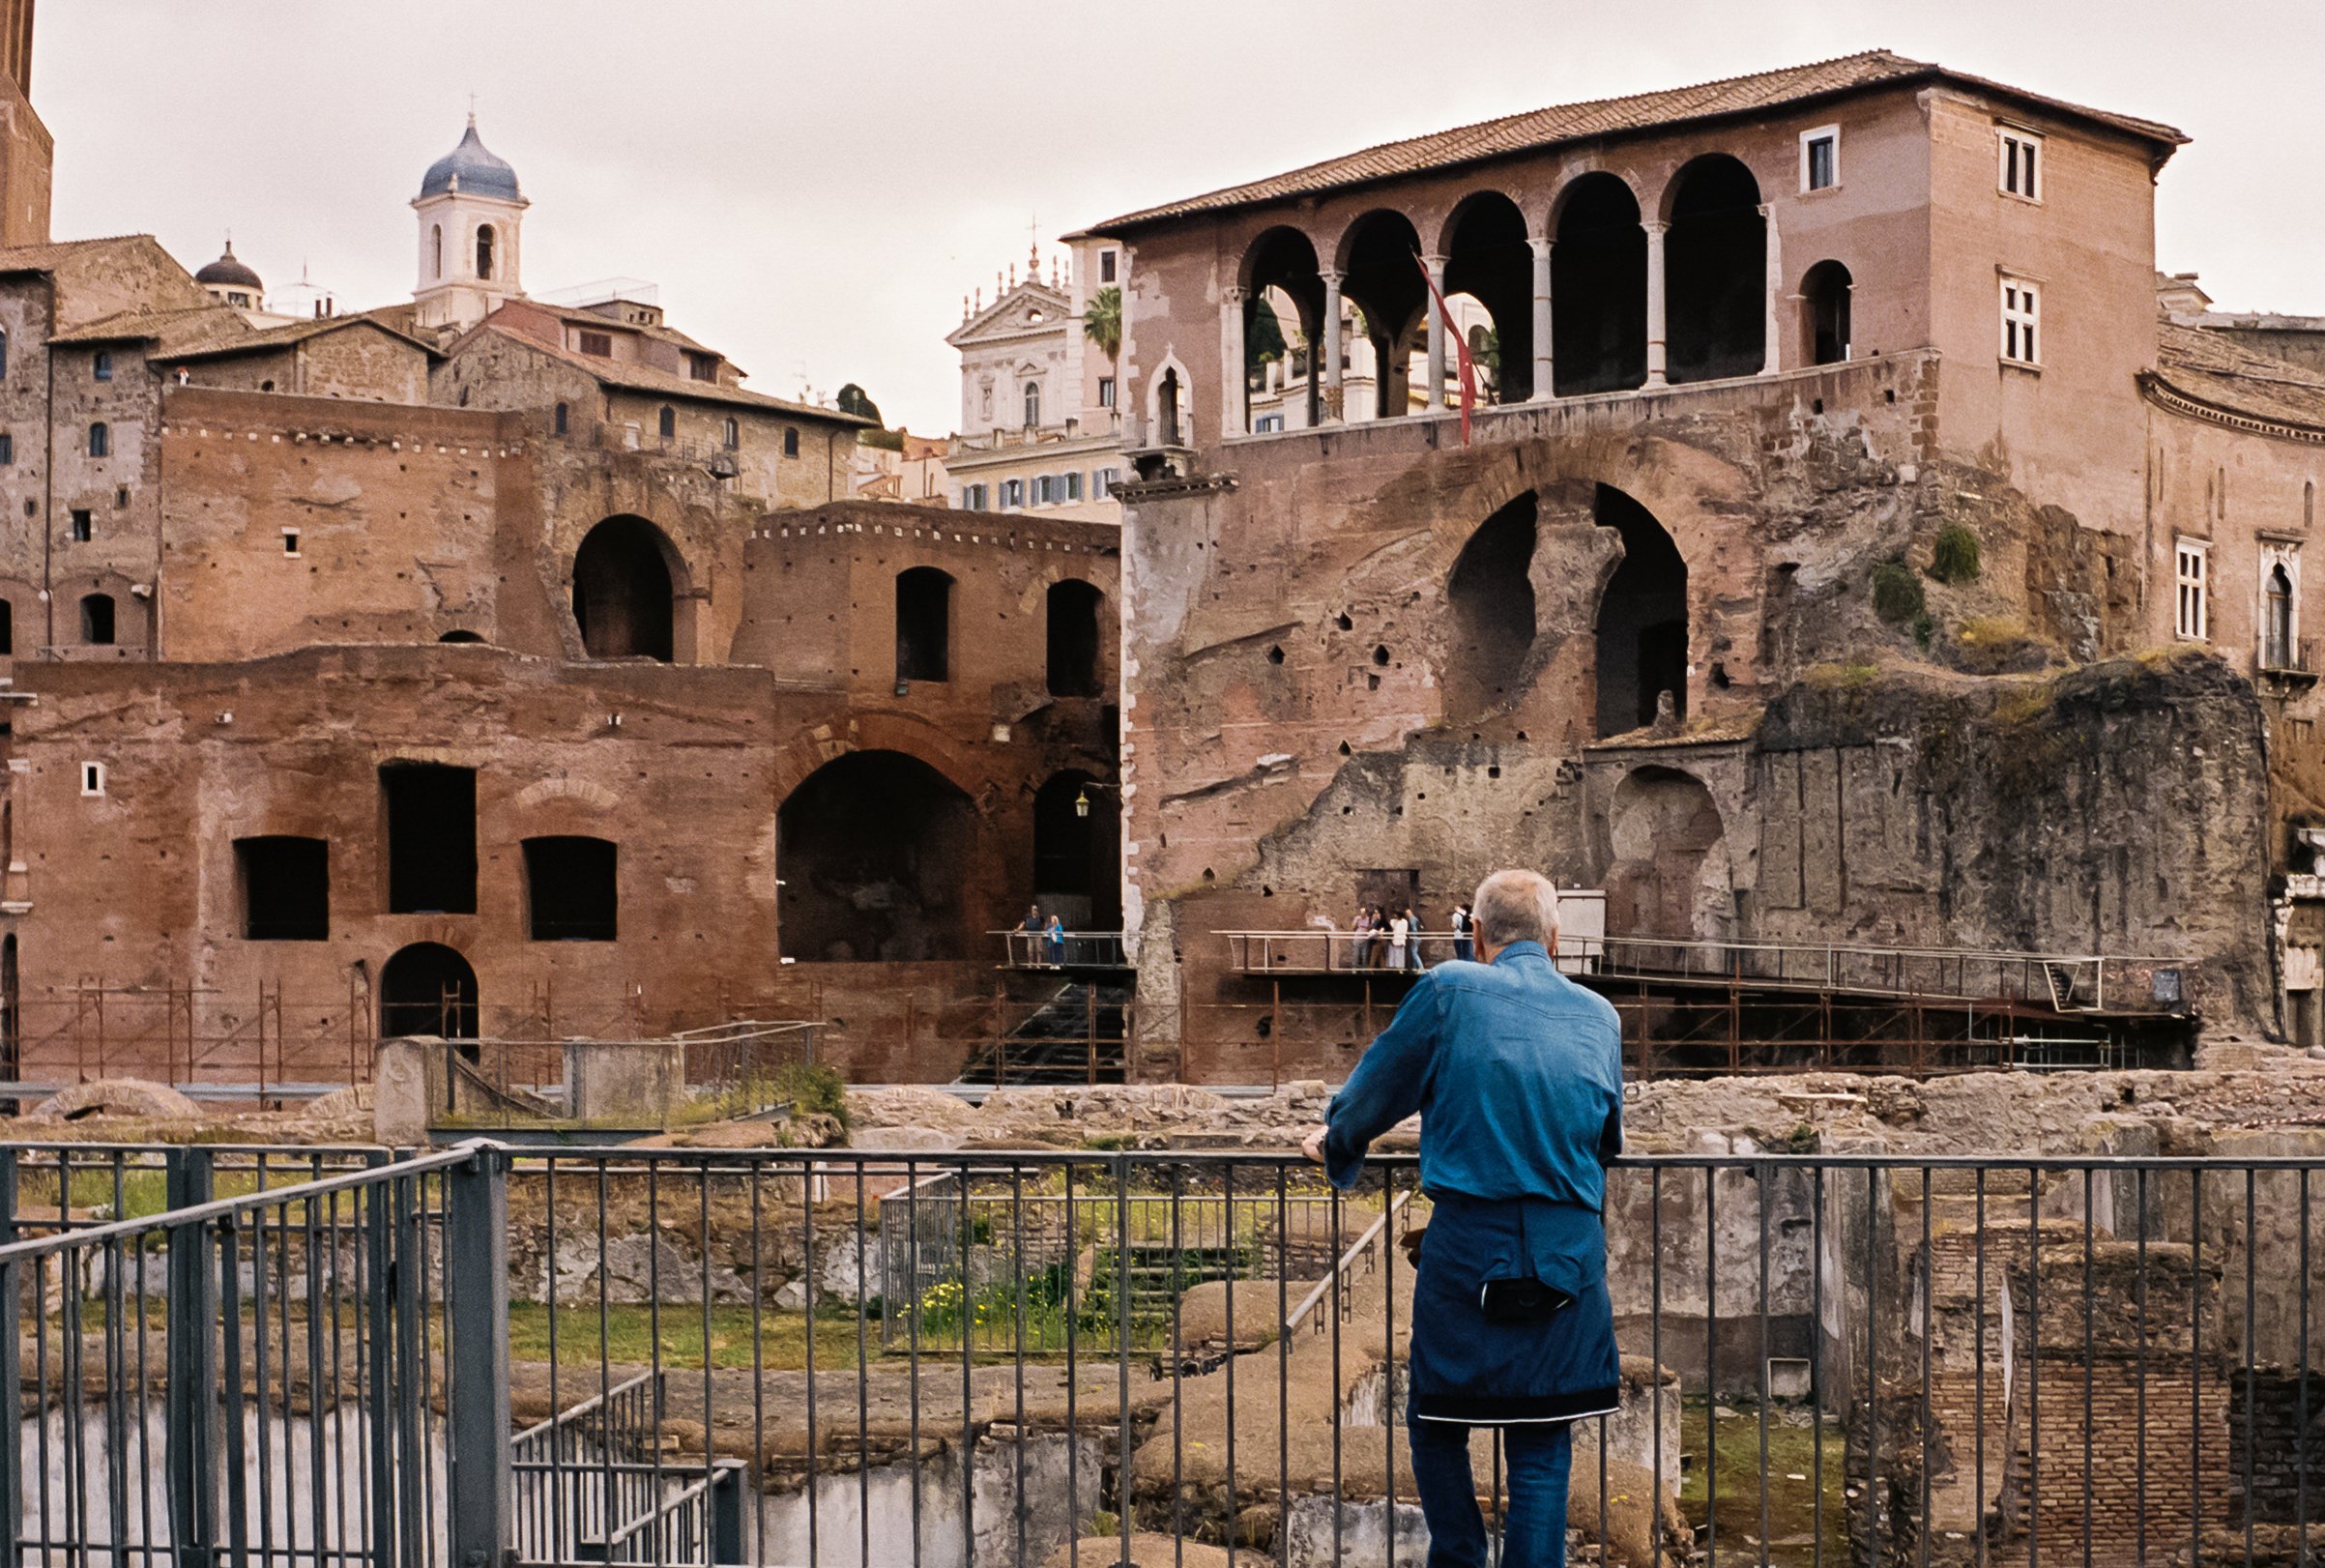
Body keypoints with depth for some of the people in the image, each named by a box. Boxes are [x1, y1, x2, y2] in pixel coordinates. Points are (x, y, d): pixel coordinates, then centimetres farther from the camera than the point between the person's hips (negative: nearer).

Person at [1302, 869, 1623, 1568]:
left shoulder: (1450, 991, -1)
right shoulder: (1598, 1015, 11)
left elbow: (1378, 1086, 9)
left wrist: (1336, 1143, 28)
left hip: (1468, 1243, -3)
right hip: (1571, 1249, 3)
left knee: (1438, 1425, 12)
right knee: (1542, 1444, 6)